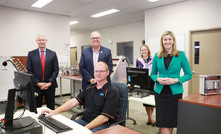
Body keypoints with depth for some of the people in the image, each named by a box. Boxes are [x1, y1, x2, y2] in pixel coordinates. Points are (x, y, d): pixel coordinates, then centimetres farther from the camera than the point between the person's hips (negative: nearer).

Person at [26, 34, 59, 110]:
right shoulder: (31, 54, 3)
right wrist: (38, 83, -10)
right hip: (36, 86, 0)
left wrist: (50, 83, -10)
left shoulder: (53, 54, 4)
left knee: (51, 108, 11)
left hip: (50, 86, 1)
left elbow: (56, 70, 1)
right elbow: (29, 70, -1)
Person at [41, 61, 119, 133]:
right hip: (84, 120, 6)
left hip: (102, 125, -5)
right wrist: (55, 112, -7)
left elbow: (105, 117, -15)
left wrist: (85, 129, -21)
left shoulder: (112, 91, -9)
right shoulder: (89, 88, 13)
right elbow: (74, 101, 6)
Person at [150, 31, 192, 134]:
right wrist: (158, 79, -11)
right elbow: (152, 74, 11)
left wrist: (175, 80, -15)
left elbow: (189, 74, 0)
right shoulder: (157, 56, 4)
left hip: (175, 92, -1)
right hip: (160, 92, 1)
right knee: (162, 122, 2)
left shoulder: (181, 55, -2)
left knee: (171, 121, 10)